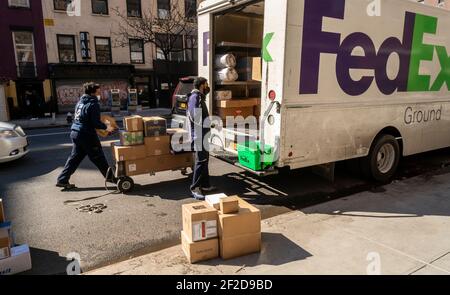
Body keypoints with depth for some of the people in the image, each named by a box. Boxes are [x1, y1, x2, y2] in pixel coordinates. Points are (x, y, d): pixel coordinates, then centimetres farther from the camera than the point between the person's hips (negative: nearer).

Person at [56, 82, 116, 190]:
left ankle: (62, 180, 15)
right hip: (87, 134, -8)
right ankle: (110, 177, 14)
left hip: (75, 133, 8)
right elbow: (95, 122, -18)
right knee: (98, 157, 2)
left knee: (75, 157, 14)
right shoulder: (93, 104, -13)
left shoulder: (80, 102, 14)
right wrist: (106, 128, -4)